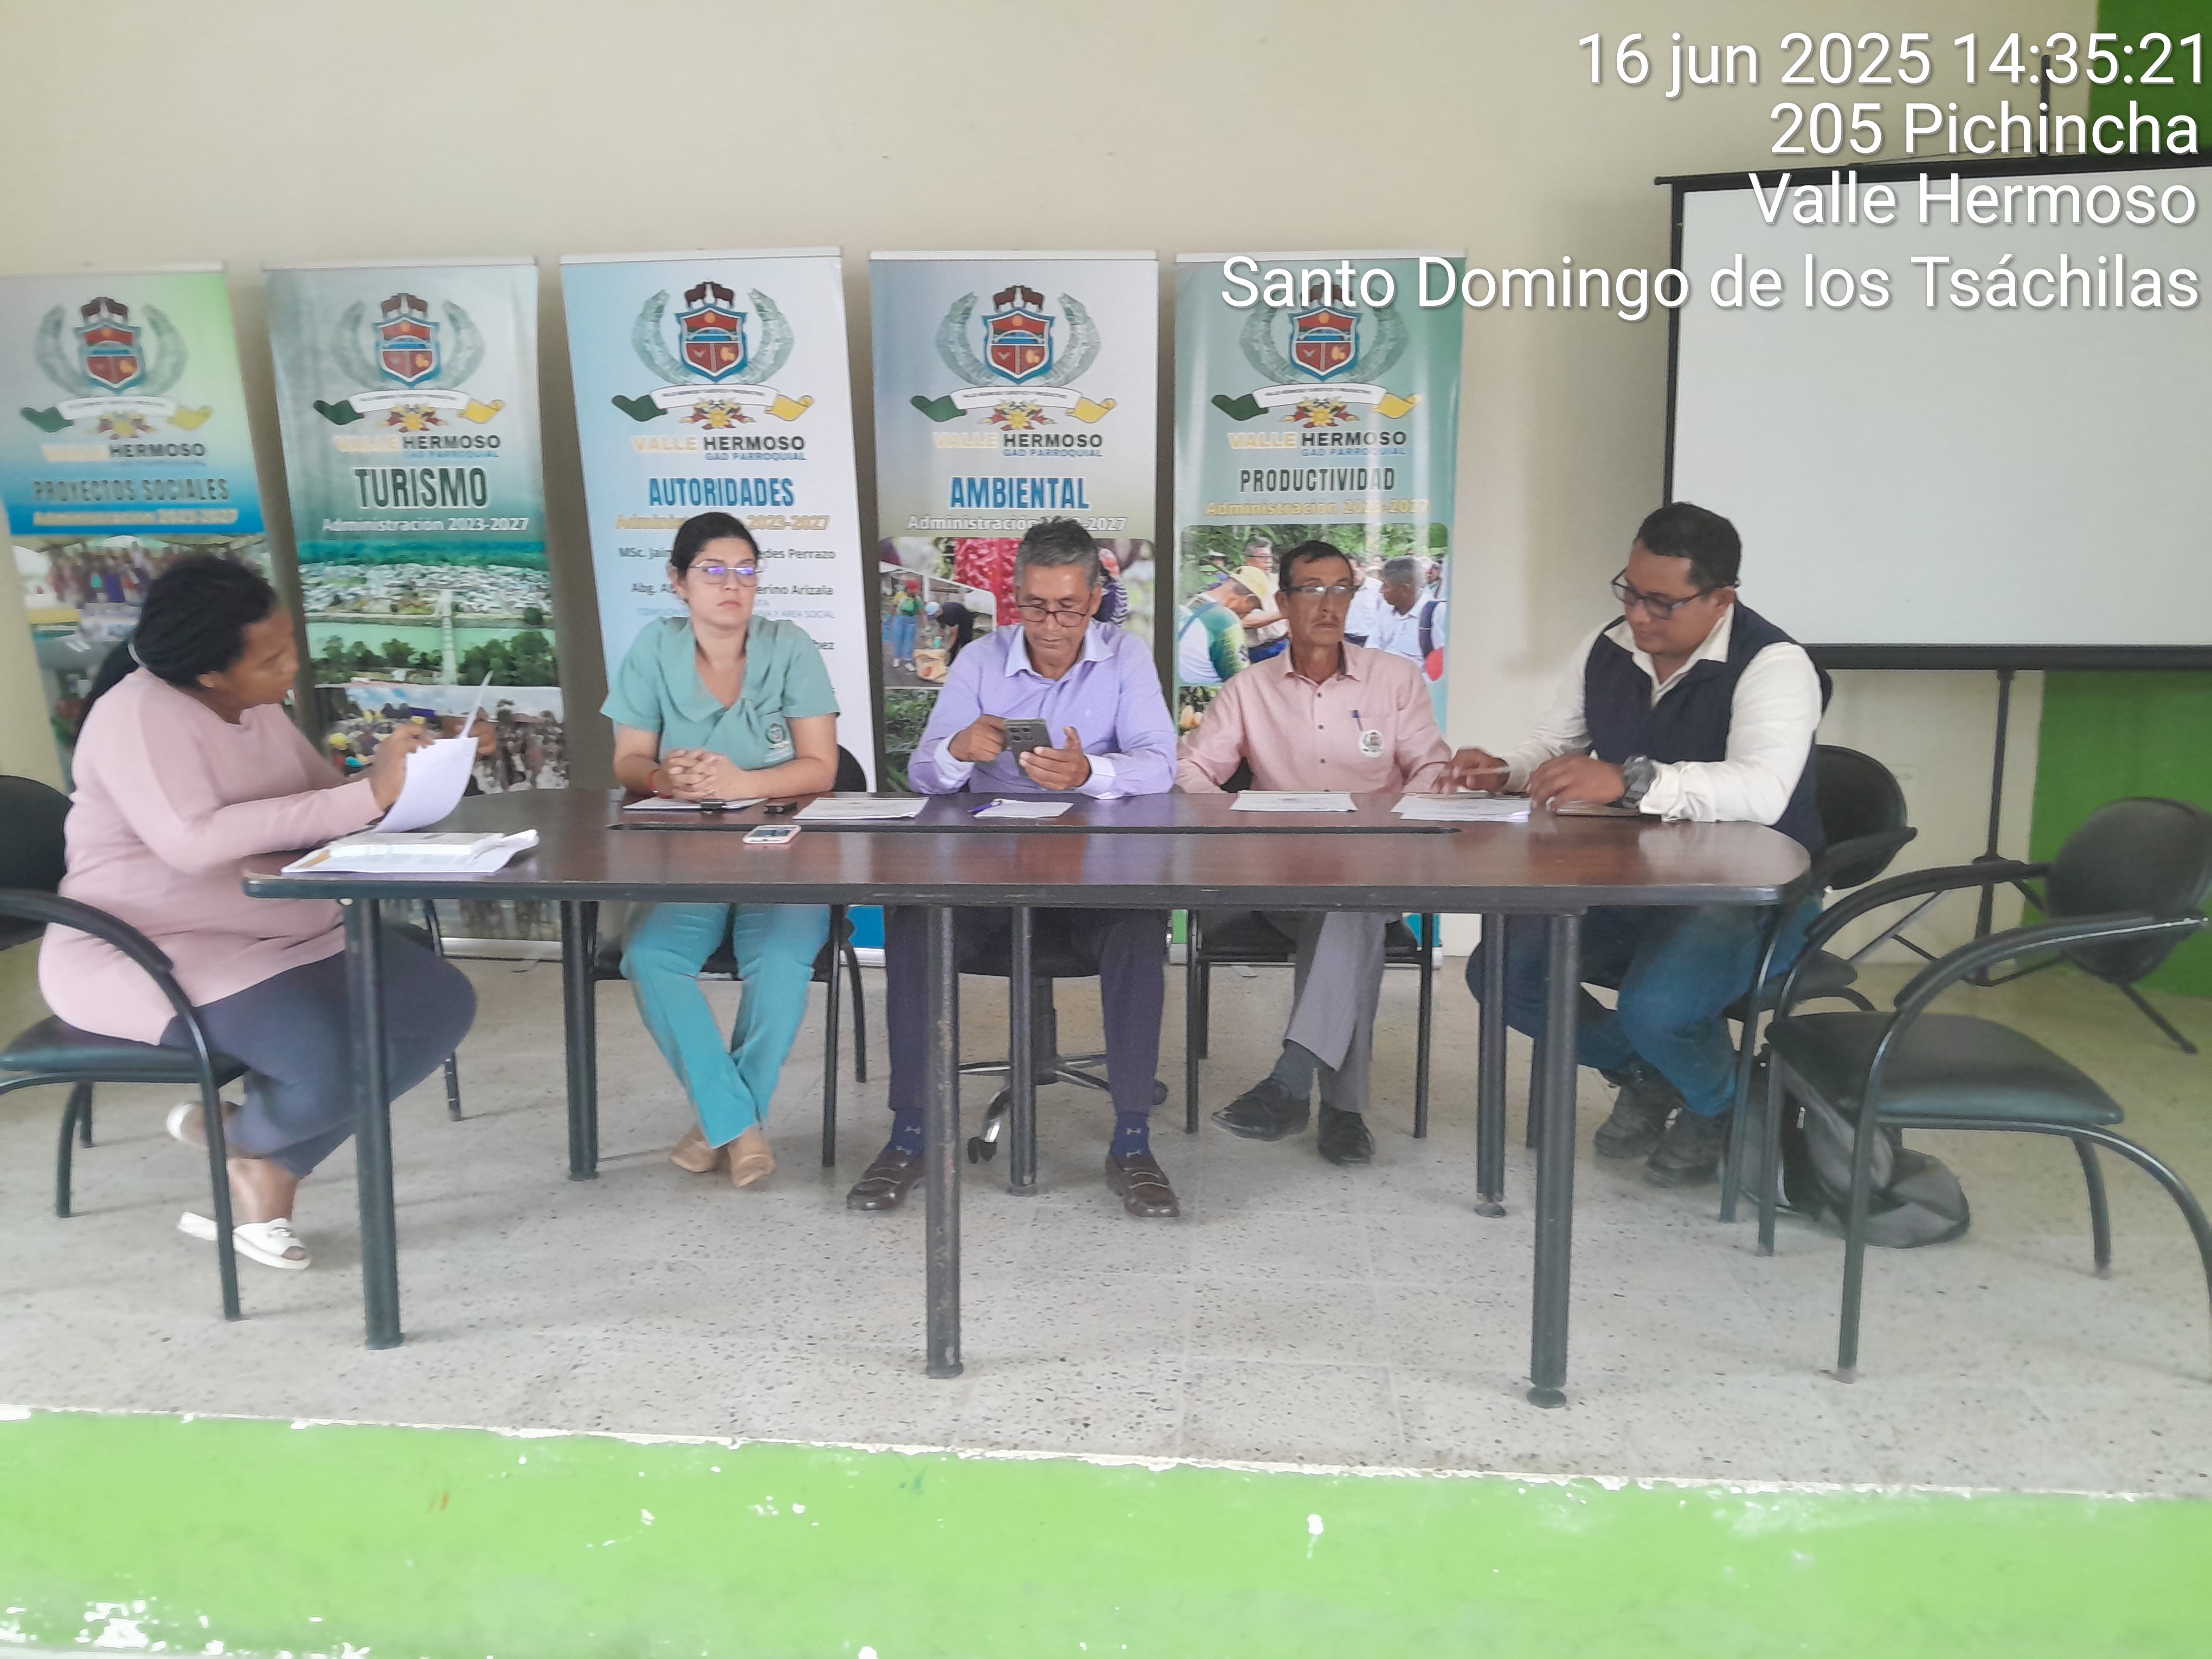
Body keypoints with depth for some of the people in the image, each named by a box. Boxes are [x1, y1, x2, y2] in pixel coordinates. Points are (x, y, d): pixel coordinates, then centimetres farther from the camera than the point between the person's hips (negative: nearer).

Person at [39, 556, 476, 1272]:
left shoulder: (259, 706, 9)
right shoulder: (141, 713, -18)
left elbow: (323, 802, 12)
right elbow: (194, 841, -33)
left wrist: (390, 772, -11)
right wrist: (367, 797, -34)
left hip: (285, 933, 9)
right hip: (153, 954, -9)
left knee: (444, 1001, -7)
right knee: (338, 1063, -31)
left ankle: (269, 1168, 0)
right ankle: (242, 1133, 8)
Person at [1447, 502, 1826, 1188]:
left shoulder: (1773, 665, -18)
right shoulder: (1606, 651, 2)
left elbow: (1762, 789, -35)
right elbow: (1553, 748, 14)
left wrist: (1630, 781, -46)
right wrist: (1502, 771, -10)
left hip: (1751, 894, -7)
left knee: (1654, 1008, -33)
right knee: (1497, 969, -11)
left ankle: (1714, 1106, 6)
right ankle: (1642, 1073, 16)